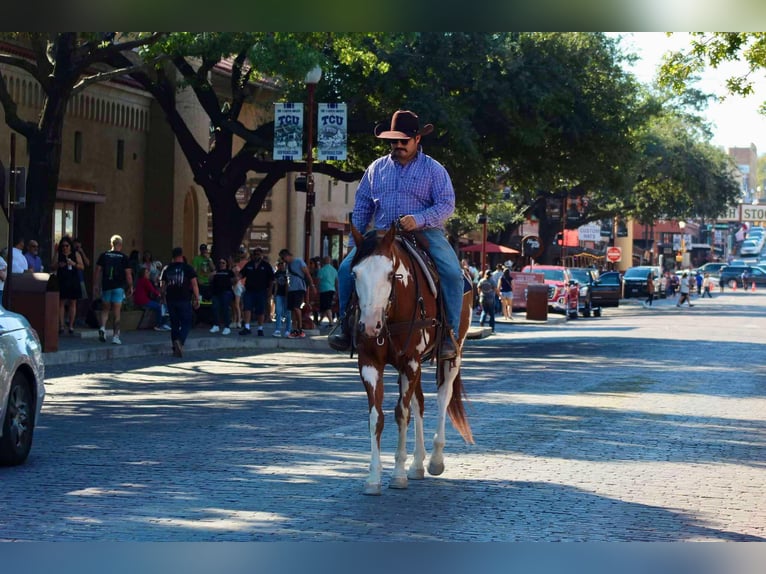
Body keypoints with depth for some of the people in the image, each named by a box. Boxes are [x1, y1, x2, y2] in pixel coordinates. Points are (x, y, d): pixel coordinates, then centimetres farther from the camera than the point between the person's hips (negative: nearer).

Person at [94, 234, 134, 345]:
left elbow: (98, 270, 2)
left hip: (106, 286, 2)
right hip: (119, 287, -2)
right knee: (117, 313, 2)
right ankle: (115, 337, 1)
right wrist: (130, 287, 4)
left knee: (105, 310, 16)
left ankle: (102, 327, -8)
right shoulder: (123, 257, -3)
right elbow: (128, 273, -5)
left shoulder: (103, 255, 3)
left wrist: (96, 285, 8)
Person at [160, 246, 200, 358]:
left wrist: (164, 298, 22)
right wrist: (197, 299, -1)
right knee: (186, 323, 2)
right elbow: (194, 284, -6)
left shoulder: (167, 269, 7)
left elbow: (162, 286, 9)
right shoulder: (188, 268, -2)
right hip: (184, 300, -3)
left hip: (171, 300, 3)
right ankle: (180, 341, -25)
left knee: (174, 324, 11)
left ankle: (175, 349, 12)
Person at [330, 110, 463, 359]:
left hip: (425, 234, -2)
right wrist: (354, 243, 12)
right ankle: (346, 323, 0)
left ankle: (449, 333, -16)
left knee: (452, 273, -27)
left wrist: (418, 220, -21)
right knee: (347, 268, -18)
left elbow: (446, 204, -5)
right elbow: (362, 207, 19)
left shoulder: (433, 169, 5)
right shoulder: (377, 169, 15)